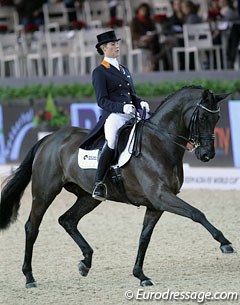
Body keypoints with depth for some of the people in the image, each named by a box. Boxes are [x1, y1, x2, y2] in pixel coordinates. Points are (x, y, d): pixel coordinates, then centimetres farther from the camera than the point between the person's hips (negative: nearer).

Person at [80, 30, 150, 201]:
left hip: (130, 115, 8)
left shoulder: (124, 70, 26)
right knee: (112, 142, -36)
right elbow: (102, 100, -5)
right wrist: (122, 107, -20)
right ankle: (99, 184, -28)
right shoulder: (99, 72, 3)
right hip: (113, 115, -8)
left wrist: (141, 103, 2)